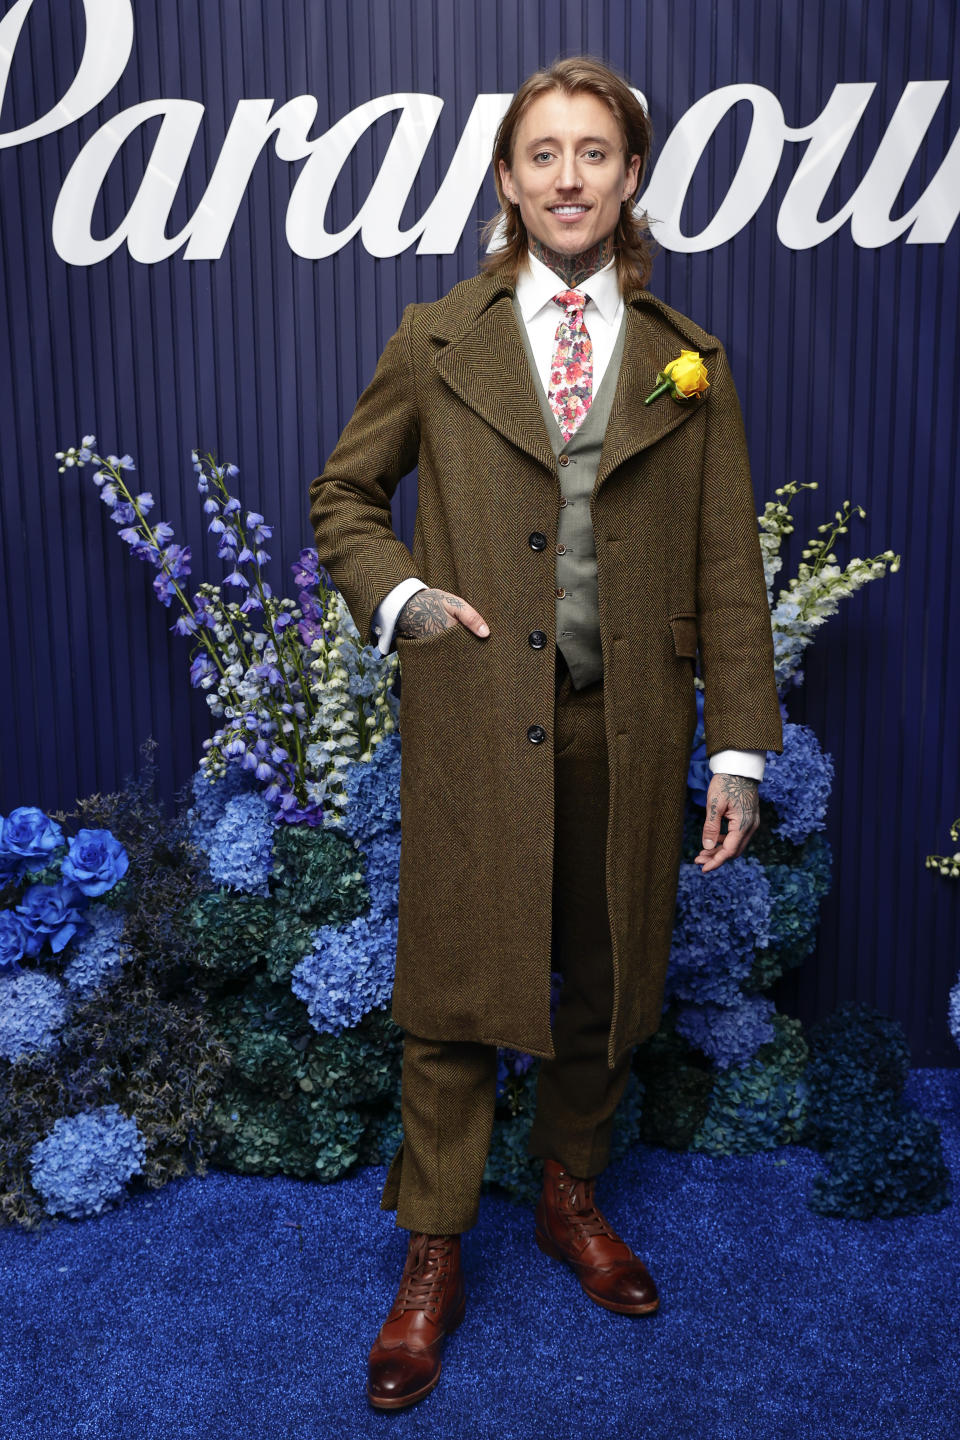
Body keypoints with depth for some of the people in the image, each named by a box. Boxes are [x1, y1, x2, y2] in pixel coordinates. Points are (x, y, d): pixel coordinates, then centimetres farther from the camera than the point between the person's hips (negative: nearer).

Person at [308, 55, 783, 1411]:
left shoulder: (689, 360, 7)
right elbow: (344, 493, 14)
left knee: (606, 980, 14)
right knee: (456, 988, 4)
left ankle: (572, 1195, 39)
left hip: (629, 725, 2)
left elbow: (727, 569, 4)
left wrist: (740, 746, -1)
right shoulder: (436, 340, 5)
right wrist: (398, 593, -6)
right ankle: (433, 1258, 22)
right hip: (476, 716, -1)